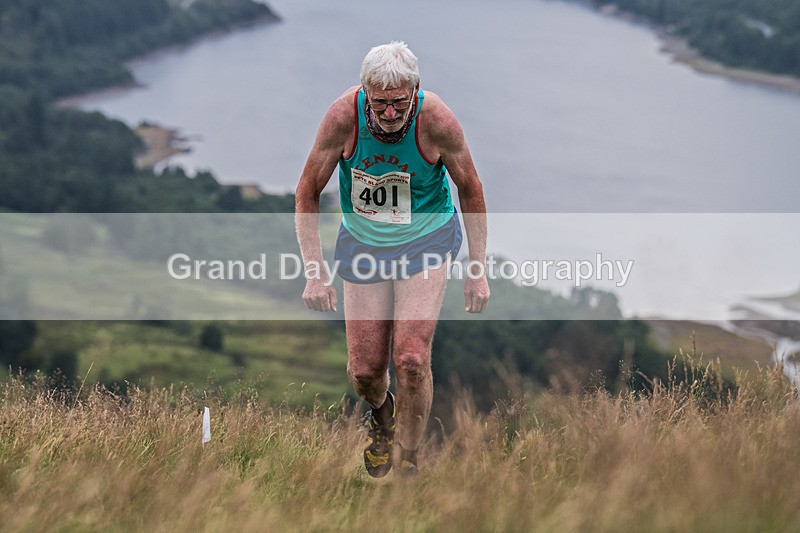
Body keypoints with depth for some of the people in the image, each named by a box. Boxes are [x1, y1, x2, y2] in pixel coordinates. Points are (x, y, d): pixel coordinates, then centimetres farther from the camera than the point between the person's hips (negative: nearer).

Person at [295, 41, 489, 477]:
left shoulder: (436, 121, -24)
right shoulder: (344, 117, -23)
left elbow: (470, 189, -6)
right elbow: (308, 192, -9)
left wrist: (478, 270, -4)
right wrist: (314, 273, -13)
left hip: (425, 242, -2)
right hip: (364, 242, 2)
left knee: (411, 359, -16)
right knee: (364, 369, 2)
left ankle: (409, 463, 6)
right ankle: (381, 413, 40)